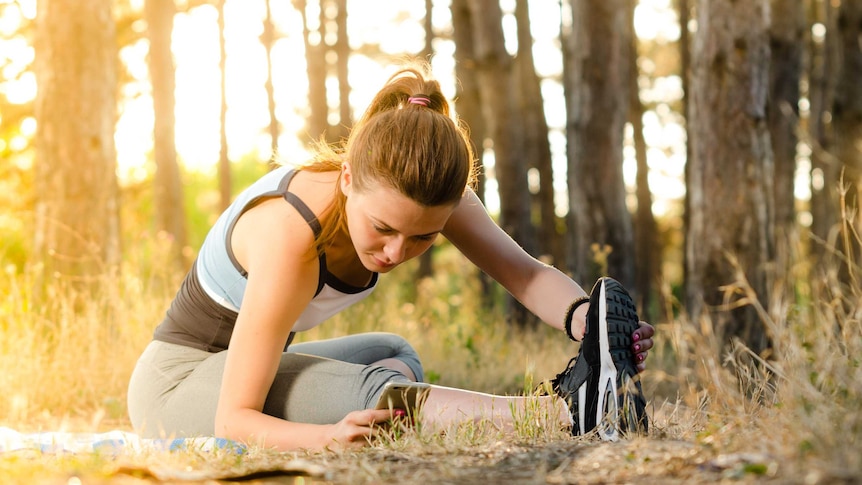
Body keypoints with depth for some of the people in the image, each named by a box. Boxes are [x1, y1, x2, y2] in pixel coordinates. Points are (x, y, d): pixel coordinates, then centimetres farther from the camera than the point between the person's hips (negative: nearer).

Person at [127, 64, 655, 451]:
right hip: (176, 382, -9)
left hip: (239, 361, 9)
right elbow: (234, 419, -36)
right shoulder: (290, 236, -36)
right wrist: (330, 435, -55)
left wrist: (582, 317, -47)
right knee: (364, 390, -32)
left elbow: (524, 271, -25)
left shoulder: (424, 191, -18)